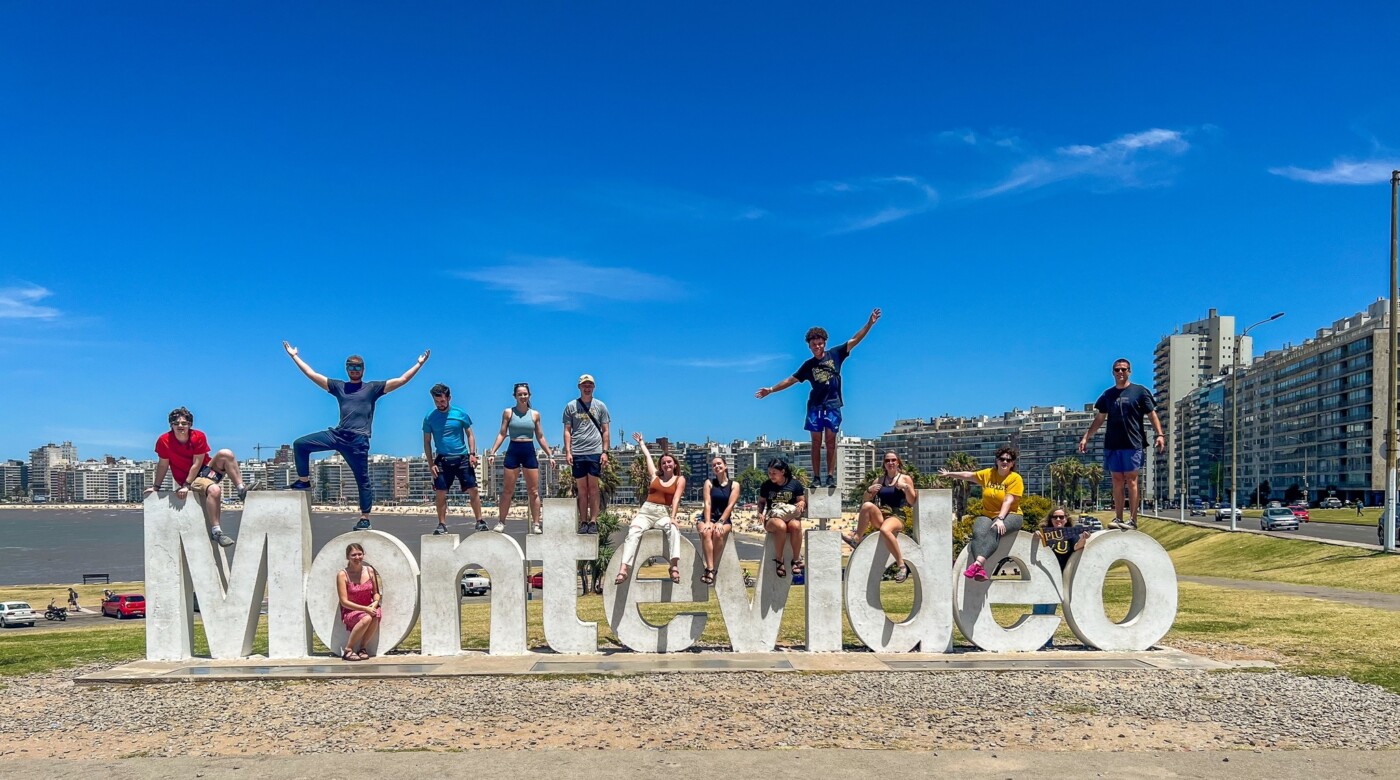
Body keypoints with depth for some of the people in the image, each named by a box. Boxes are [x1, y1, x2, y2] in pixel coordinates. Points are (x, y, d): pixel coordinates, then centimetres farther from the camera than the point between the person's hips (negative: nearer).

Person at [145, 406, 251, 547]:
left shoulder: (199, 436, -9)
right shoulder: (164, 441, -11)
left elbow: (197, 464, -10)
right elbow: (163, 465, 0)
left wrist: (186, 485, -16)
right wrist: (155, 487, 4)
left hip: (207, 468, 3)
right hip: (189, 479, -3)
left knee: (226, 454, -26)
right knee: (214, 490, -35)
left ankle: (242, 489, -17)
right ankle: (216, 531, -32)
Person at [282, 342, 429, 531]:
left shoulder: (373, 388, 7)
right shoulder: (338, 386, 16)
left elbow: (402, 380, 1)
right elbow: (311, 374, 17)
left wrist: (419, 364, -4)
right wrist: (294, 356, 17)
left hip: (358, 439, -4)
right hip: (337, 434, 4)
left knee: (363, 480, 0)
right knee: (300, 444, -2)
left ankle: (365, 518, 8)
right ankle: (303, 481, 13)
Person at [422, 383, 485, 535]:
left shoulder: (460, 414, 1)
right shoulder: (429, 418, 2)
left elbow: (470, 435, 8)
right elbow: (427, 442, 7)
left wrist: (472, 453, -5)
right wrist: (431, 464, -1)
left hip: (462, 458, 0)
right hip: (442, 460, 0)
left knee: (473, 490, -3)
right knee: (440, 493, -3)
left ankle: (480, 522, 5)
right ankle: (442, 525, 8)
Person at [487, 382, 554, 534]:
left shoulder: (535, 414, 7)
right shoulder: (508, 412, 3)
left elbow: (540, 437, 12)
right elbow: (502, 434, 2)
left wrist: (550, 455, 7)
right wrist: (493, 452, -7)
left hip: (529, 452, 1)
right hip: (513, 451, -1)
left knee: (534, 491, 2)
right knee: (507, 490, 2)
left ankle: (535, 524, 7)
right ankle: (501, 522, 11)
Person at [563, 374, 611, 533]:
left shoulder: (600, 406, 9)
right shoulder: (571, 406, 9)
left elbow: (605, 431, 9)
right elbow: (567, 431, 9)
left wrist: (605, 452, 0)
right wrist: (567, 451, -1)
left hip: (595, 452, 0)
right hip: (577, 453, 1)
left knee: (593, 488, -1)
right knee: (582, 489, 3)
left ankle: (593, 521, 0)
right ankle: (583, 522, 6)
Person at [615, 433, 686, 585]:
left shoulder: (680, 479, 9)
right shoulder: (655, 476, 18)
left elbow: (676, 499, -5)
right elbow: (647, 456, 31)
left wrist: (672, 517, -19)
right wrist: (641, 442, 46)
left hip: (664, 514, -2)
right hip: (646, 511, 2)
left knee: (673, 529, -36)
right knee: (633, 532, -28)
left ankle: (675, 566, -48)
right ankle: (623, 569, -45)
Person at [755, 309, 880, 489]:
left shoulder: (835, 354, 4)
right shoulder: (808, 365, 7)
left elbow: (855, 340, 1)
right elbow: (791, 380, 12)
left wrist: (869, 323, -8)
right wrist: (771, 390, 10)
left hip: (832, 405, -1)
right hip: (815, 406, 1)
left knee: (830, 441, -3)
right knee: (816, 441, 0)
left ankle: (831, 477, -3)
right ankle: (816, 477, 2)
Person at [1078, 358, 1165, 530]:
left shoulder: (1139, 391, 4)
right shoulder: (1108, 395, 14)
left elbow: (1152, 414, 2)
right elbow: (1099, 419, 18)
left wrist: (1160, 434, -10)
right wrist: (1086, 438, 12)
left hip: (1133, 444, -4)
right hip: (1112, 444, 4)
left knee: (1131, 480, -4)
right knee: (1117, 481, 6)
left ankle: (1133, 519, -3)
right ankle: (1118, 518, 9)